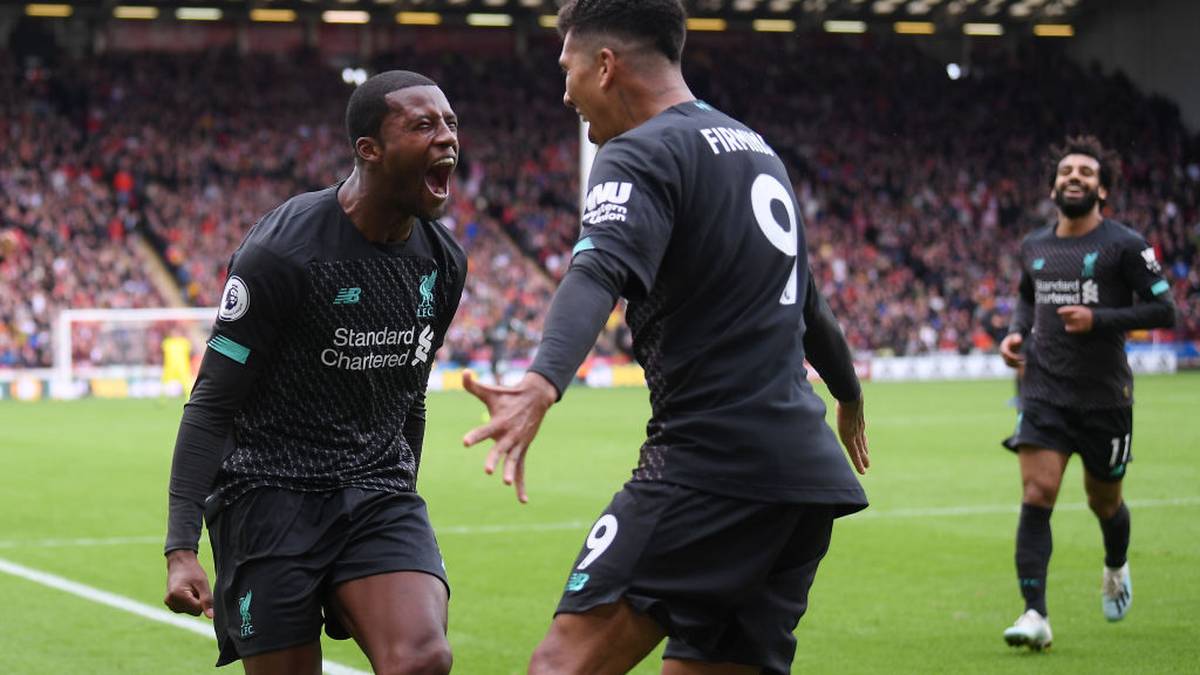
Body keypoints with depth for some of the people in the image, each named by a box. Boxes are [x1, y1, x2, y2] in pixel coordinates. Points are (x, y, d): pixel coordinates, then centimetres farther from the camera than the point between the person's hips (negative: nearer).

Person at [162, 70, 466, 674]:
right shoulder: (283, 252, -15)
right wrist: (181, 548, -17)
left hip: (378, 492, 5)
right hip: (271, 494, -5)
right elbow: (212, 403, -12)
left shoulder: (443, 261, 5)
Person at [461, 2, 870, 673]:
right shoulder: (758, 150, 21)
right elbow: (807, 301, 35)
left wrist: (542, 385, -44)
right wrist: (850, 397, 52)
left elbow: (599, 274, -27)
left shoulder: (643, 152, -6)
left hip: (710, 464, -9)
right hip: (808, 472, 9)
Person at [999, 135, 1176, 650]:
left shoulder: (1124, 245, -6)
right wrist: (1016, 332, 7)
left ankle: (1116, 568, 47)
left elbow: (1163, 310, -8)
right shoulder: (1033, 248, 8)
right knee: (1036, 497, -13)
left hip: (1105, 396, -2)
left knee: (1104, 501, 13)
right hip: (1044, 393, 2)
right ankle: (1035, 615, -14)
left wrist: (1099, 319, -18)